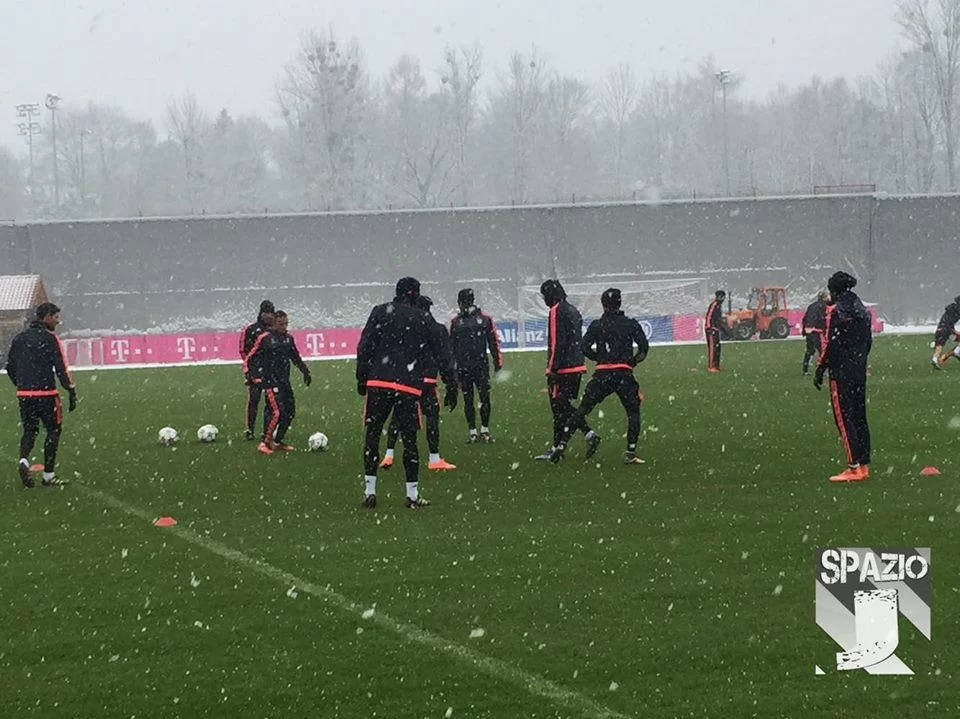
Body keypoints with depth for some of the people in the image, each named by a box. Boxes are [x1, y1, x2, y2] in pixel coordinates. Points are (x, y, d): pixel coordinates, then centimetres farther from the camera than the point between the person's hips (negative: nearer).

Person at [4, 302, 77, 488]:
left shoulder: (20, 338, 11)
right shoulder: (49, 339, -9)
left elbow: (10, 367, 16)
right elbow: (61, 368, -13)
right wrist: (72, 391, -10)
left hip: (24, 394, 6)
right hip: (46, 394, -6)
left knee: (30, 430, 15)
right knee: (54, 430, 7)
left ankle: (24, 460, -13)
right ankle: (49, 476, 6)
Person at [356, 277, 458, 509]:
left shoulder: (380, 312, 7)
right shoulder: (423, 319, 9)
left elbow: (364, 348, 1)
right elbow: (441, 355, 11)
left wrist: (362, 379, 8)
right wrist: (451, 387, 17)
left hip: (378, 383, 0)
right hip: (409, 386, 0)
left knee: (371, 436, 8)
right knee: (409, 439, 7)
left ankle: (370, 492, 3)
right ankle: (413, 496, 7)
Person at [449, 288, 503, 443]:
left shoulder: (485, 319, 1)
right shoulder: (456, 322, 9)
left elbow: (494, 342, 3)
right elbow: (451, 345, 14)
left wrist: (498, 363, 0)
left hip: (481, 365, -2)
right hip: (463, 367, 2)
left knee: (485, 398, -3)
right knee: (468, 400, 5)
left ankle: (485, 430, 9)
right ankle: (472, 432, 11)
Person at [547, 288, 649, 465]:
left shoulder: (596, 325, 8)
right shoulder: (631, 324, 6)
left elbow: (585, 348, 3)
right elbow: (644, 346, 0)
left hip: (601, 374, 1)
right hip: (624, 374, -1)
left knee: (583, 409, 7)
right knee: (633, 411, 11)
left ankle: (562, 444, 1)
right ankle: (630, 452, 0)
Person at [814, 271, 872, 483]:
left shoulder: (836, 311, -11)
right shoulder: (862, 310, 13)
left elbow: (832, 344, -15)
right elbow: (868, 341, 16)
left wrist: (820, 370, -10)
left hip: (841, 372, -8)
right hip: (860, 370, 8)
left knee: (844, 419, -7)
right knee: (859, 418, 12)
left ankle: (854, 467, -12)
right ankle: (864, 464, 13)